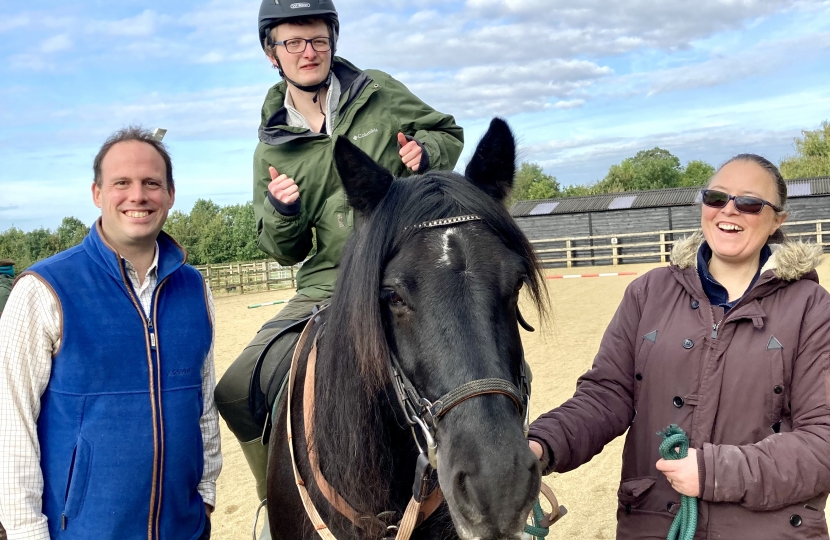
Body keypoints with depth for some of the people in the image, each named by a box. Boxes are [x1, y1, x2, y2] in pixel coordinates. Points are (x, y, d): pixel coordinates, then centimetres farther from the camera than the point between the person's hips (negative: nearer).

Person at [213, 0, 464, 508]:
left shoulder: (380, 93, 3)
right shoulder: (273, 150, 7)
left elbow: (449, 133, 16)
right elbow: (285, 251, 12)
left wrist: (426, 152, -8)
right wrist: (280, 212, -11)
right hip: (326, 288, 3)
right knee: (236, 393, -6)